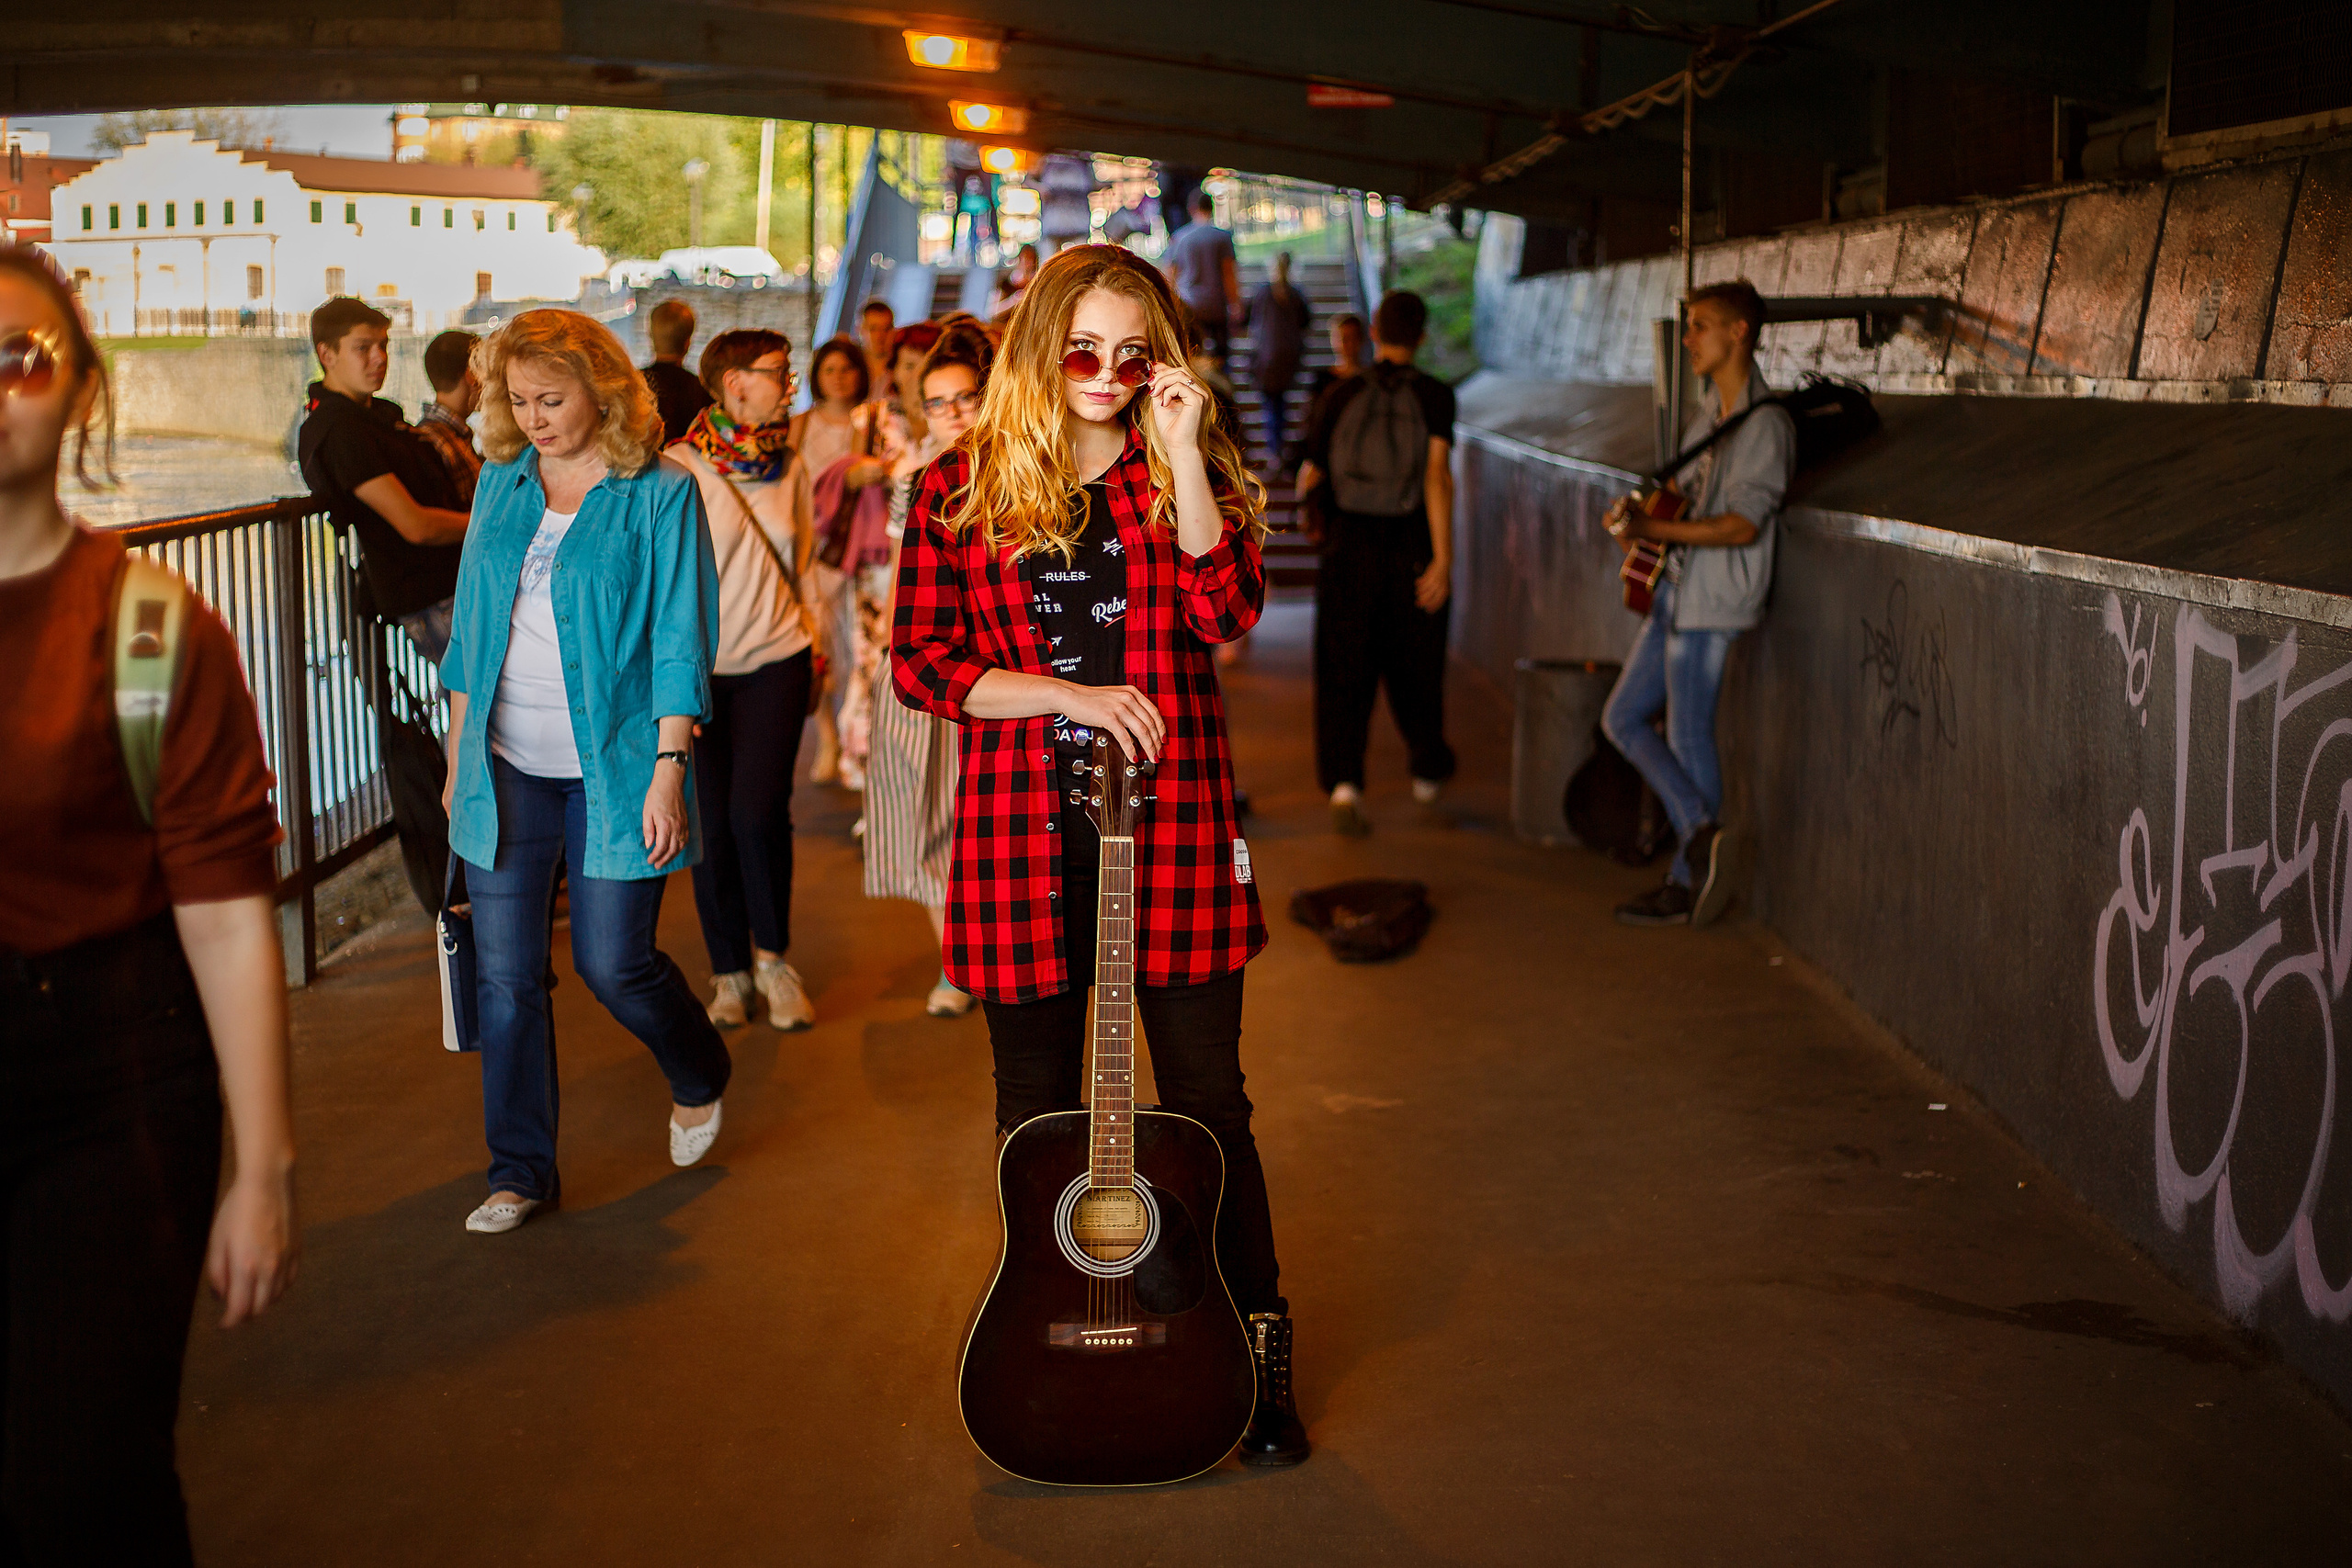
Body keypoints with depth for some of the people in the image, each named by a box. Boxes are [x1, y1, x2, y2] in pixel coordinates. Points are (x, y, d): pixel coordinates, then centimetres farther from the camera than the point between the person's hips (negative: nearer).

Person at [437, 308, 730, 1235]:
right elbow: (472, 628, 15)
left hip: (614, 766, -4)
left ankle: (700, 1076, 31)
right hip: (507, 768, 4)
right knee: (504, 974, 3)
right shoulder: (500, 484, 9)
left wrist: (669, 769, -14)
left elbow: (680, 640, -7)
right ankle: (520, 1170, 16)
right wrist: (458, 758, 13)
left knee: (612, 962, 0)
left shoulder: (659, 493, -5)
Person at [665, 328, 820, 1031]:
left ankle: (772, 957, 7)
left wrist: (812, 637, 12)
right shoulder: (679, 468, -6)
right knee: (712, 823, 1)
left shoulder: (790, 467, 7)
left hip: (775, 661, 2)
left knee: (758, 811, -13)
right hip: (699, 666, -2)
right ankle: (729, 973, 18)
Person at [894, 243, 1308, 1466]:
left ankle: (1259, 1353, 20)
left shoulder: (1183, 472, 5)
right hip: (1022, 828, 0)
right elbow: (920, 663, -2)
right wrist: (1070, 695, -12)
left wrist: (1180, 450, -15)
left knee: (1206, 1098, 5)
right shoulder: (961, 488, 3)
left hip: (1172, 822, 0)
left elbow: (1227, 610, -12)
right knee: (1038, 1109, 12)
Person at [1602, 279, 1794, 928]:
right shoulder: (1710, 412, 14)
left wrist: (1653, 531, -28)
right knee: (1623, 718, 9)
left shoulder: (1766, 423, -15)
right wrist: (1641, 521, 8)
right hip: (1676, 587, 9)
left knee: (1688, 739, -2)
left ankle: (1688, 885, 9)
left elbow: (1742, 526, -23)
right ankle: (1702, 835, 11)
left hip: (1713, 600, -9)